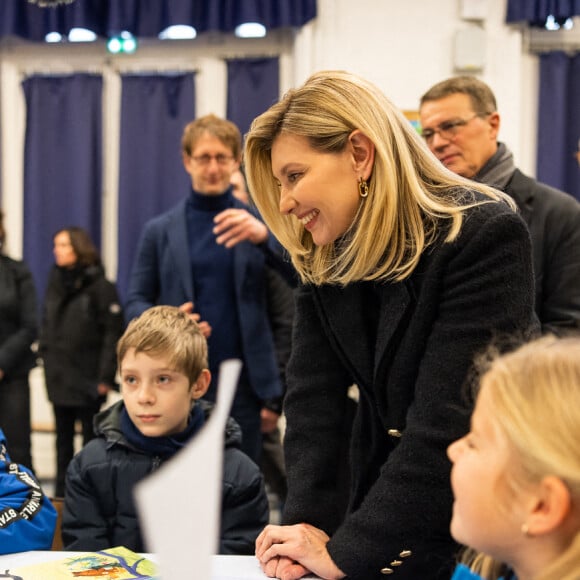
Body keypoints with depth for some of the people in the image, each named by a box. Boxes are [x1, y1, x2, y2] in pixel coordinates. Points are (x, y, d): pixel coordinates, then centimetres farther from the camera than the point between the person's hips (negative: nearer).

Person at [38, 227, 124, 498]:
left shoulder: (100, 285, -7)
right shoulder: (55, 281, 10)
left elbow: (113, 332, -11)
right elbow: (46, 325, 14)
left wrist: (106, 376, -16)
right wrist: (45, 355, 4)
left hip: (88, 378, -5)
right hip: (59, 377, 5)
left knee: (91, 436, 5)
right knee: (63, 437, 11)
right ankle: (61, 492, 18)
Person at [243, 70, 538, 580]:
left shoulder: (486, 236, -22)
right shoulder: (321, 256, -1)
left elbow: (448, 422, -27)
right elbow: (312, 397, -8)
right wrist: (307, 522, -21)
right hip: (381, 497, 5)